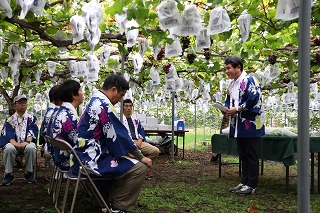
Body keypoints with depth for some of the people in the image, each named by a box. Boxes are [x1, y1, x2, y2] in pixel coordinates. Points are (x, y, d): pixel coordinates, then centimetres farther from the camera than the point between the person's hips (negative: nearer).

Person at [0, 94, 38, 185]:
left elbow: (32, 132, -3)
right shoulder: (10, 119, 11)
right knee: (8, 148, -34)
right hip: (14, 144, 1)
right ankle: (9, 174, -18)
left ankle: (29, 173, -17)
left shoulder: (31, 118, 10)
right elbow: (8, 134, -3)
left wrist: (27, 142, -24)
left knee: (31, 148, -35)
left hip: (27, 144, 0)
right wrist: (15, 143, -24)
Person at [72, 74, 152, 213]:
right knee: (139, 168, -10)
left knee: (130, 161, 24)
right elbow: (118, 137, -18)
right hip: (93, 160, -11)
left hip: (85, 157, 11)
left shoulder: (94, 102, 14)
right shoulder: (104, 105, -18)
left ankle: (109, 201, 26)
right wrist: (141, 157, -7)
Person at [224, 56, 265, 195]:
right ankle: (244, 182, 22)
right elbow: (229, 101, 22)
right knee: (243, 156, 14)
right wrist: (227, 109, 0)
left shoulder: (249, 80, -12)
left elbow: (254, 100, -22)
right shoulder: (232, 84, 15)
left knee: (251, 156, 0)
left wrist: (236, 109, -18)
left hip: (250, 125, -9)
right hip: (238, 126, 9)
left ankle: (251, 185, 7)